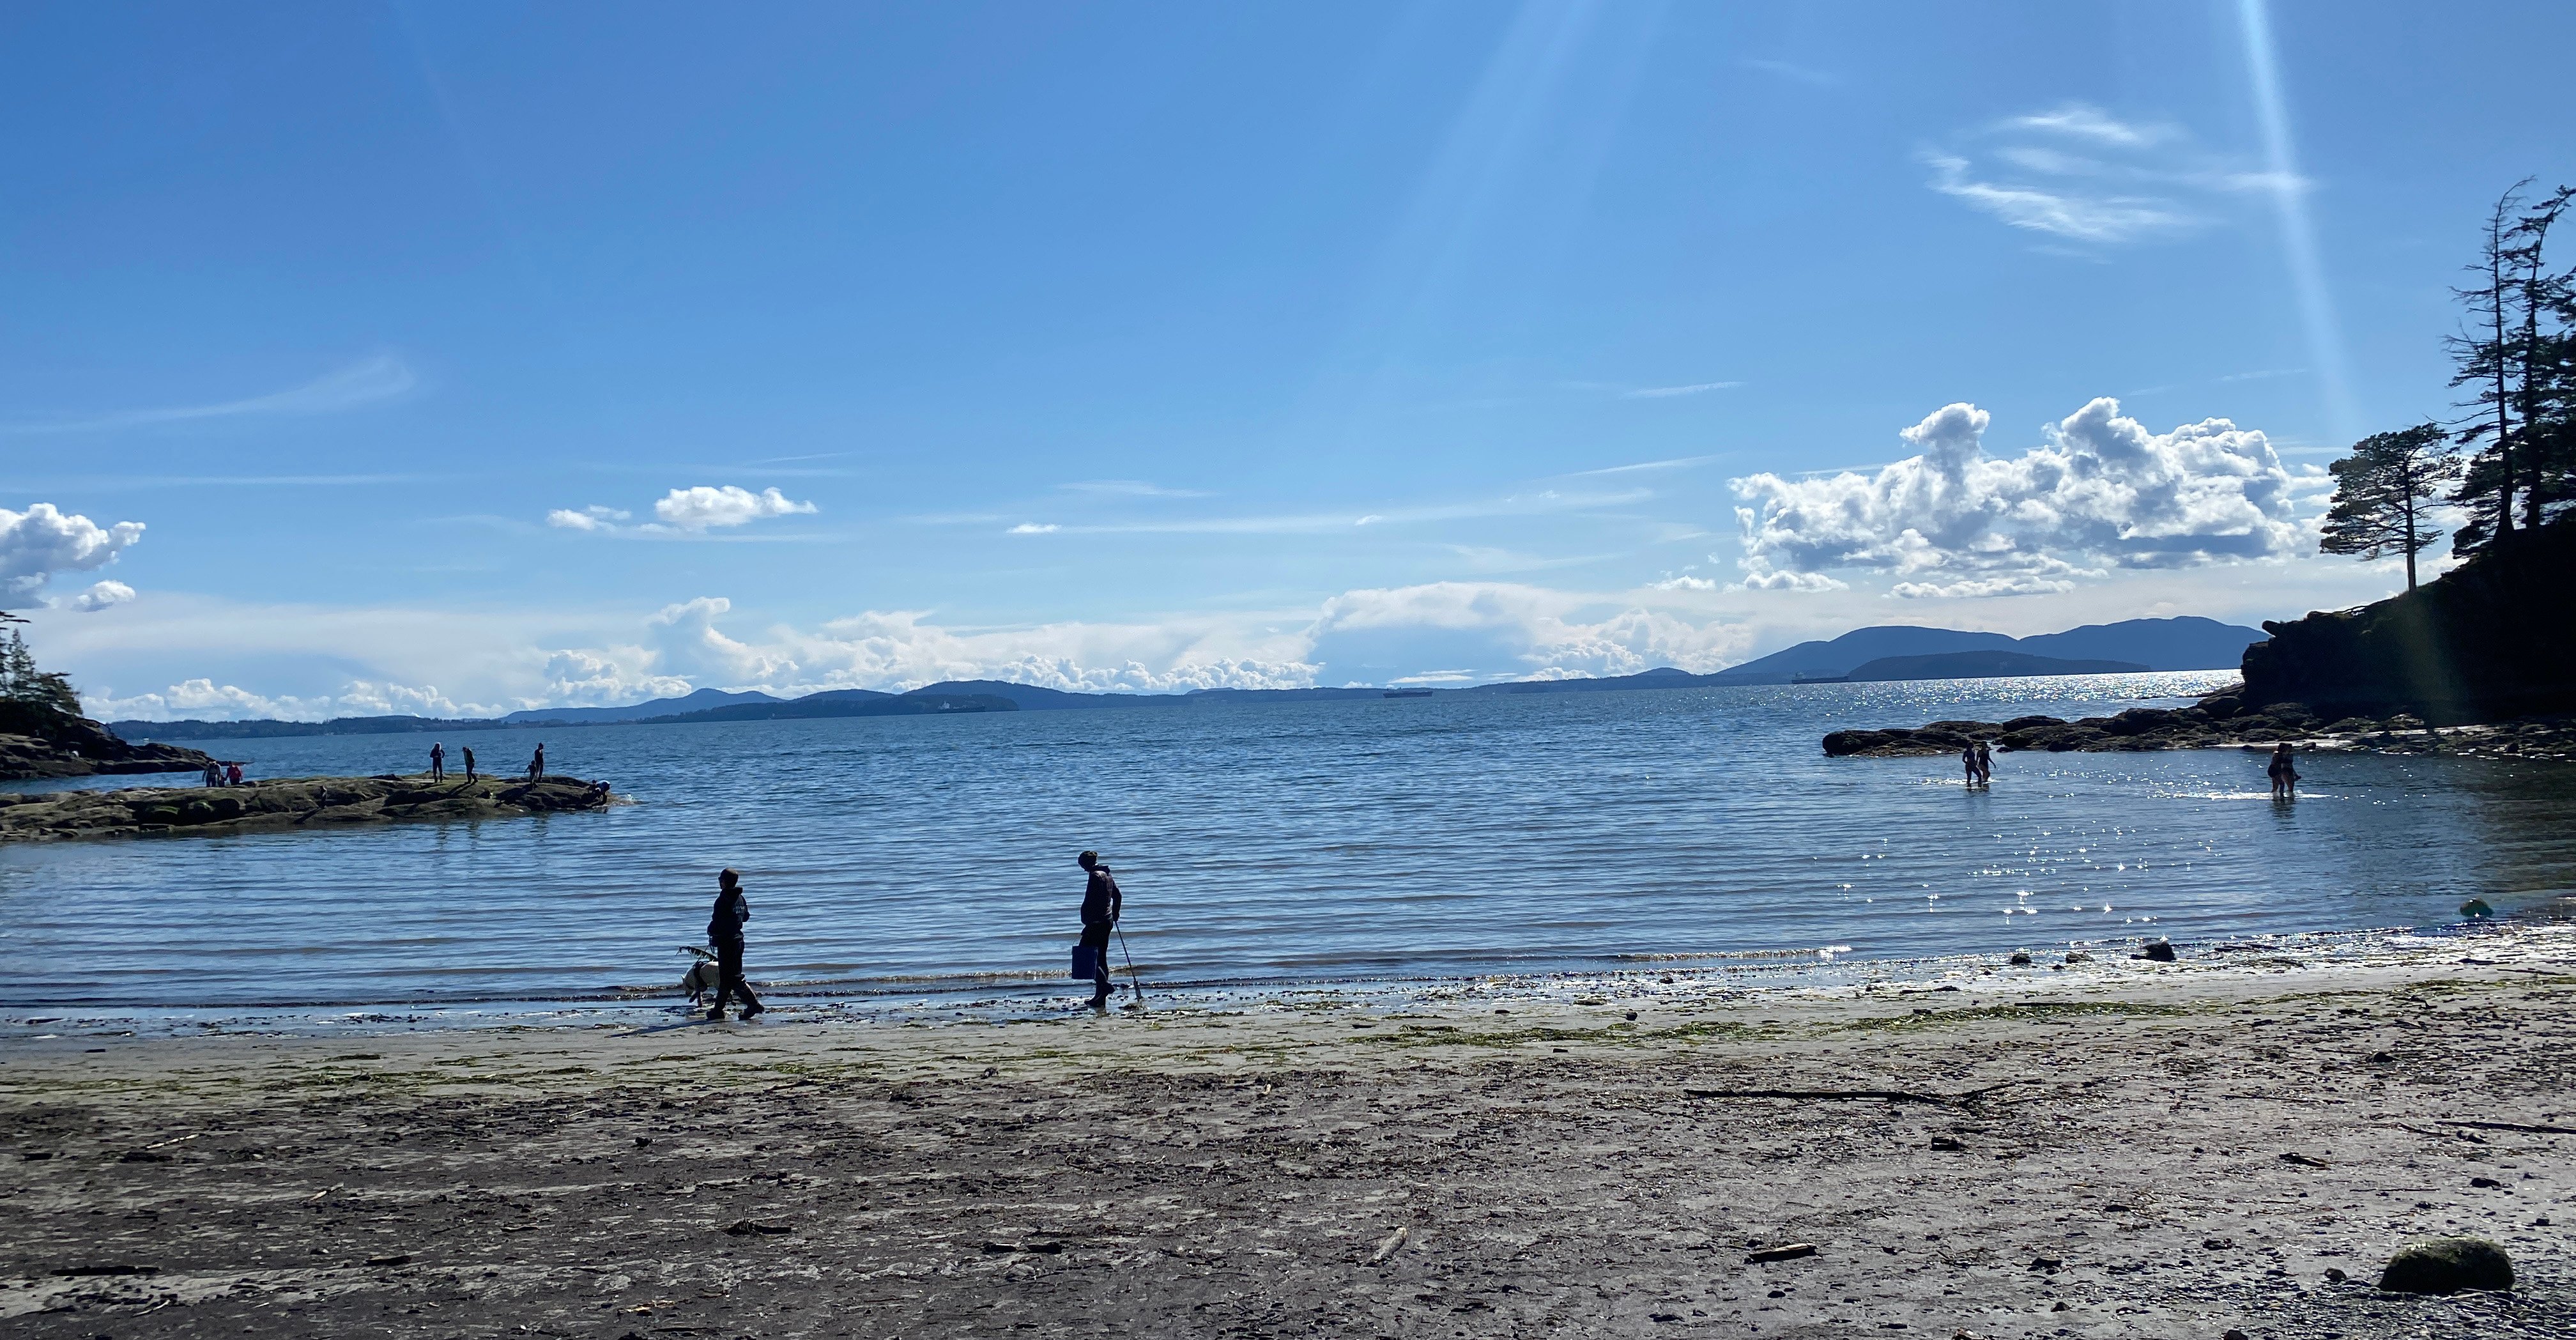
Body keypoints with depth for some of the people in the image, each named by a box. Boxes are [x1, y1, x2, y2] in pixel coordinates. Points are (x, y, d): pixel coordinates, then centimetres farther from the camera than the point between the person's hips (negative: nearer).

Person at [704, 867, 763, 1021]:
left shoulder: (723, 900, -18)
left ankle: (753, 1004, -12)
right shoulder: (740, 898, 7)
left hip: (726, 942, -8)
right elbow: (746, 916, 18)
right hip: (738, 940, 8)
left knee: (733, 978, -5)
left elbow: (716, 923, -18)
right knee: (726, 976, 15)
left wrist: (710, 931, 2)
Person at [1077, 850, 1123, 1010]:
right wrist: (1115, 915, 31)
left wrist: (1086, 920, -17)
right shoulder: (1107, 875, 15)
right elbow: (1118, 896, 24)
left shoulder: (1095, 876, -13)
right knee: (1101, 957, 11)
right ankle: (1101, 998, 12)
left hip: (1096, 922, -9)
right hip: (1108, 921, 9)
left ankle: (1104, 984, -20)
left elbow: (1090, 900, -19)